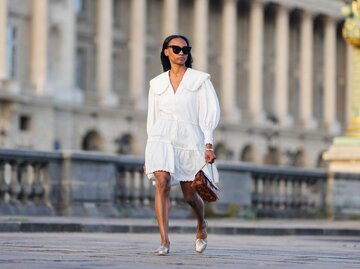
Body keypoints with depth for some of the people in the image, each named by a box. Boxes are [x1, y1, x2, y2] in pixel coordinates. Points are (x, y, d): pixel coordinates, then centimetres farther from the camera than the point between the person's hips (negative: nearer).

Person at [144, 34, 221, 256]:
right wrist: (149, 157, 16)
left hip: (189, 139, -1)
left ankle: (202, 225, 40)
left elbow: (210, 112, -1)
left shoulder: (200, 79, 5)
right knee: (162, 183, -22)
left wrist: (209, 144, -12)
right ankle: (165, 241, -22)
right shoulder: (157, 84, 12)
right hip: (162, 138, 1)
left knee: (190, 196, 6)